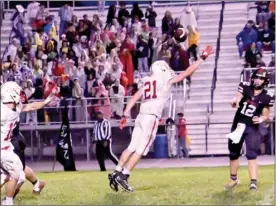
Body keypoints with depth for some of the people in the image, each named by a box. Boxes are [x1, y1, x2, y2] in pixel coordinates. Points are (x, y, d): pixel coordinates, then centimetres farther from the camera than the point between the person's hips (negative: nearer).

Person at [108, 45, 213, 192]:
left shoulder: (147, 82, 18)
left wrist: (125, 115, 15)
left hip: (142, 116, 7)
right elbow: (187, 73, 2)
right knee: (141, 150, -5)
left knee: (132, 147, 11)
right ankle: (123, 175, -10)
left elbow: (134, 99, 15)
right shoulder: (166, 80, 1)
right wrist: (203, 58, 8)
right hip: (151, 118, -7)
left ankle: (116, 173, 6)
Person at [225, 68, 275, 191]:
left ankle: (253, 182, -16)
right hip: (238, 124, 2)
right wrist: (235, 101, -39)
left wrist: (261, 119, -19)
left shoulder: (267, 97, -5)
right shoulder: (245, 87, -3)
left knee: (252, 155, -14)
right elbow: (237, 99, -15)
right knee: (233, 153, 13)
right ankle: (233, 179, 30)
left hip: (252, 128, -2)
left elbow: (265, 115, 3)